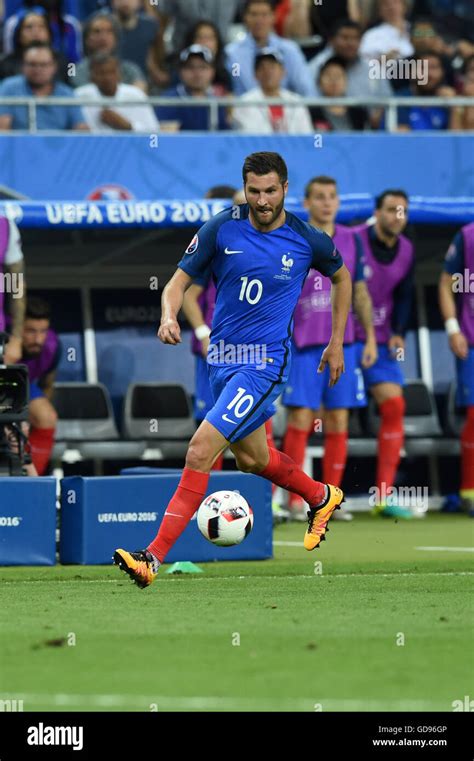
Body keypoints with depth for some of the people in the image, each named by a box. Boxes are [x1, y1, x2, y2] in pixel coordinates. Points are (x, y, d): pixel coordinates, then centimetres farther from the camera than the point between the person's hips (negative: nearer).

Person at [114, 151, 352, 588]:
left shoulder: (307, 240, -6)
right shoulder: (222, 229, -4)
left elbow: (341, 277, 15)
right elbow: (180, 280, 1)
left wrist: (336, 343, 15)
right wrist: (169, 316, -21)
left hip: (265, 361, -5)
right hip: (222, 356, 5)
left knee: (201, 450, -18)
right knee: (251, 458, 20)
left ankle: (154, 557, -19)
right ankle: (322, 498, 49)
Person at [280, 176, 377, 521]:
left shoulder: (352, 241, 9)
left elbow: (361, 293, 15)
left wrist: (370, 337, 10)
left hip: (343, 344, 3)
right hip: (304, 345, -3)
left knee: (338, 422, 2)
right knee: (301, 420, -8)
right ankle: (295, 499, -4)